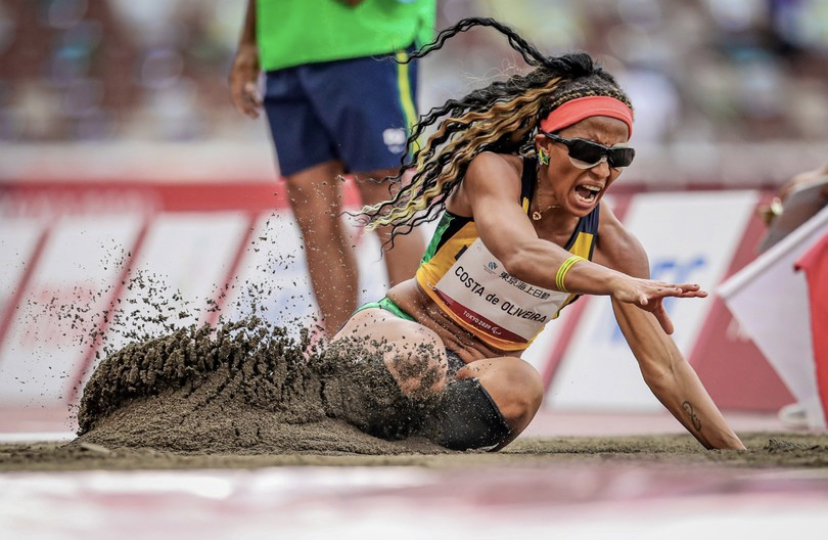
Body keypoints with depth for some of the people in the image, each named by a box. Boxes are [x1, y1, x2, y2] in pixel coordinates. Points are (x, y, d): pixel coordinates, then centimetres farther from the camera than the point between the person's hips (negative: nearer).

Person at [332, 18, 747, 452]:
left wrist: (735, 453, -10)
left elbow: (662, 366, -4)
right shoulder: (494, 171, -18)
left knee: (518, 388, -34)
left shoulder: (613, 248, -8)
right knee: (416, 354, -40)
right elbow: (520, 254, -41)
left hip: (480, 372, 3)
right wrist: (618, 284, -57)